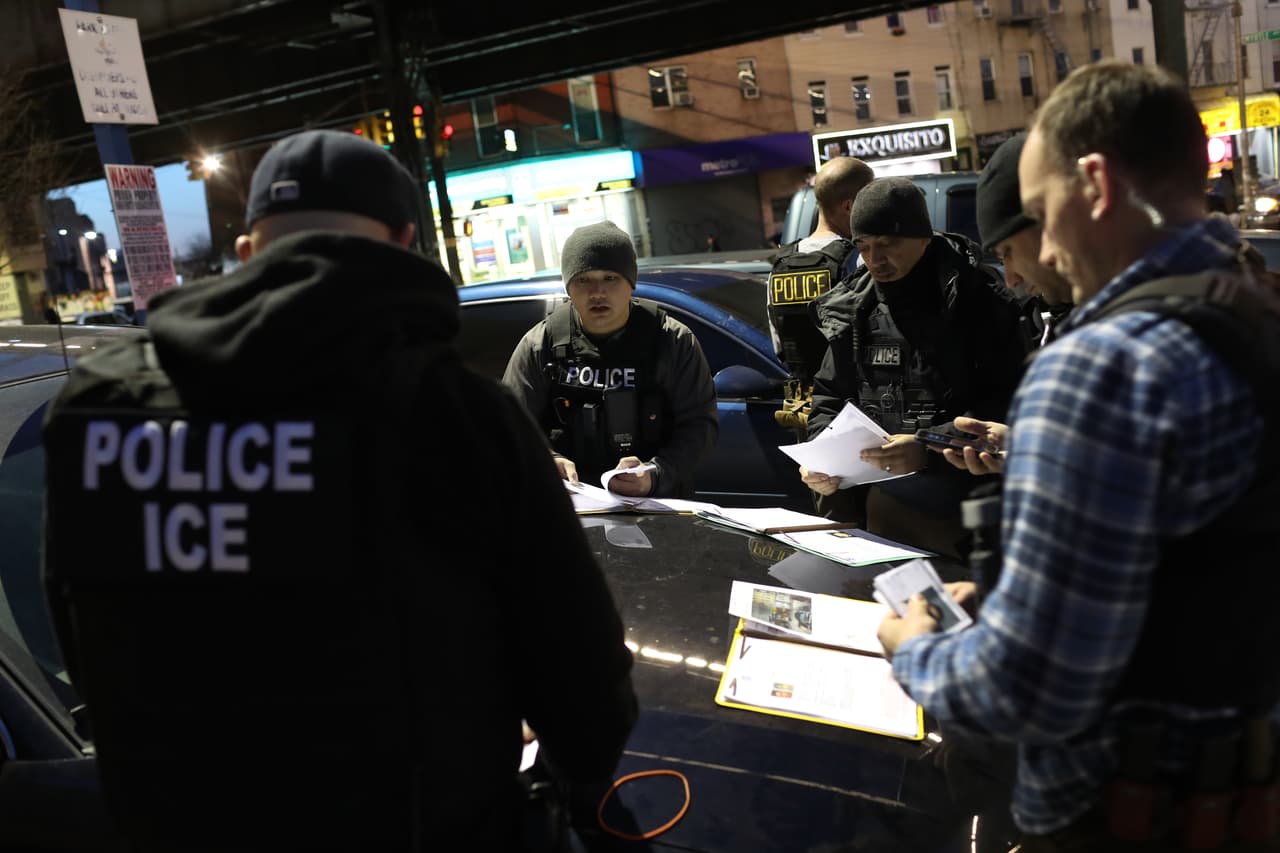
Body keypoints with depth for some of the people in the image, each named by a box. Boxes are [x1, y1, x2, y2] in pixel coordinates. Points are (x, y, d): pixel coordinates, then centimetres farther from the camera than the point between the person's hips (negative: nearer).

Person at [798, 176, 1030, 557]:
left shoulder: (978, 300, -4)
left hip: (955, 473, -4)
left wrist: (928, 450, -22)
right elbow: (830, 397, 19)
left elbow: (1006, 404, -11)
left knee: (888, 504, -24)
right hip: (871, 480, 4)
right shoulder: (854, 309, 12)